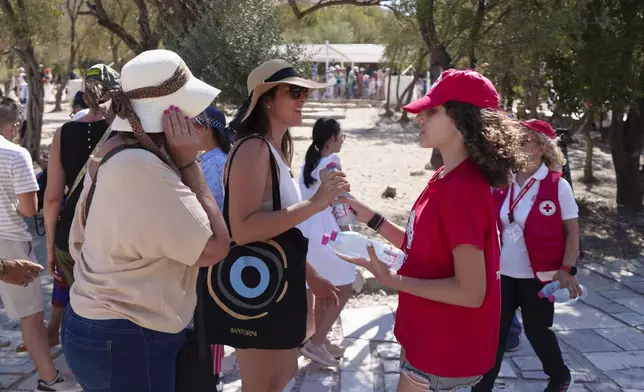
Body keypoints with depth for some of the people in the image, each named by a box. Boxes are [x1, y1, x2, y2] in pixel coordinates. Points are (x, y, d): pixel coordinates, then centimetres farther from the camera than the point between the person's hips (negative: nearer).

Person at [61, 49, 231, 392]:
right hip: (126, 343, -10)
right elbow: (215, 247, -22)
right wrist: (188, 164, -17)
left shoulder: (110, 155, 6)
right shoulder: (143, 168, -26)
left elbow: (79, 243, 14)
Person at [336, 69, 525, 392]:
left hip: (445, 350, -9)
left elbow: (470, 292, -26)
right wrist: (373, 220, 5)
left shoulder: (463, 190, -26)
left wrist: (392, 280, -24)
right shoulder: (446, 179, 4)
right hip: (429, 337, 9)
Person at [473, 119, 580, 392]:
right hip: (503, 273, 4)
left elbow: (572, 231, -8)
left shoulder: (557, 185, -12)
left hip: (538, 276, -3)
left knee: (536, 330, 13)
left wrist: (566, 269, -17)